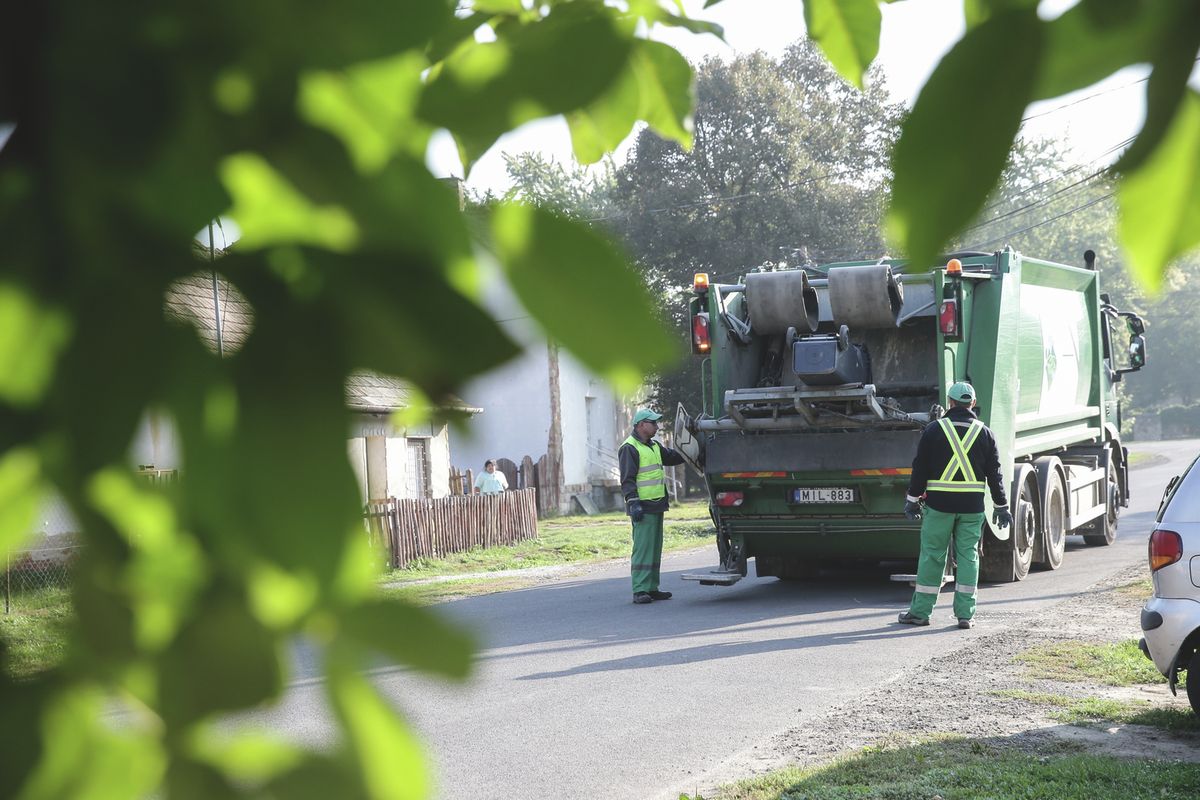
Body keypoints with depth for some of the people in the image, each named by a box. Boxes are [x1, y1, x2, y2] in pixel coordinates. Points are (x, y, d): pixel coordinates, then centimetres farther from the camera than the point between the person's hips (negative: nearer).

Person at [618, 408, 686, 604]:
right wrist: (633, 503, -23)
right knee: (642, 548, -10)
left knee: (655, 549, 11)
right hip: (643, 507, -9)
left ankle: (651, 588, 17)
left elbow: (672, 457, 31)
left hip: (657, 506, 10)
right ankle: (640, 591, -10)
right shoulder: (629, 448, -10)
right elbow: (627, 479, -16)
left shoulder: (654, 446, 18)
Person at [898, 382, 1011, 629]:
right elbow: (995, 473, 7)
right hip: (972, 506, 2)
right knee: (968, 556, 6)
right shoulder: (984, 433, 4)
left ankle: (920, 611, 7)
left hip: (939, 504, -2)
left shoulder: (935, 429, -1)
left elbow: (920, 468, 0)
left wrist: (912, 499, 8)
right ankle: (965, 614, 7)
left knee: (932, 555, 3)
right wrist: (1001, 506, 15)